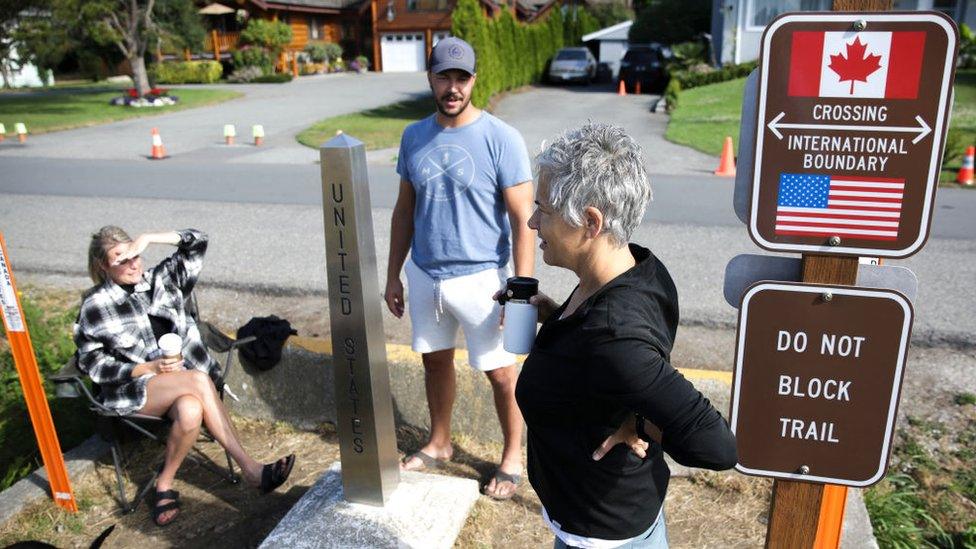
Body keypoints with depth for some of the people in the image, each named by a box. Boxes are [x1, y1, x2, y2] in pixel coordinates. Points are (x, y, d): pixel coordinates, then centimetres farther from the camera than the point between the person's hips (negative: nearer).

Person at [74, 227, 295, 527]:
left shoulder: (160, 279, 6)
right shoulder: (95, 306, -3)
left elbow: (197, 242, 3)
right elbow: (93, 364, -3)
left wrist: (147, 238, -9)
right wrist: (149, 368, -15)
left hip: (181, 381, 3)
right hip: (133, 388, -3)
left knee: (190, 411, -35)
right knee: (199, 380, -33)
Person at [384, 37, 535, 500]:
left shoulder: (501, 139, -13)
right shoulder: (414, 137, 3)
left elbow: (522, 220, -13)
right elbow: (404, 209, 11)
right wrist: (393, 275, 11)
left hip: (480, 278, -5)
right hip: (424, 274, 5)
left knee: (499, 371, 6)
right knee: (435, 359, 19)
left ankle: (513, 456, 29)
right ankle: (439, 444, 41)